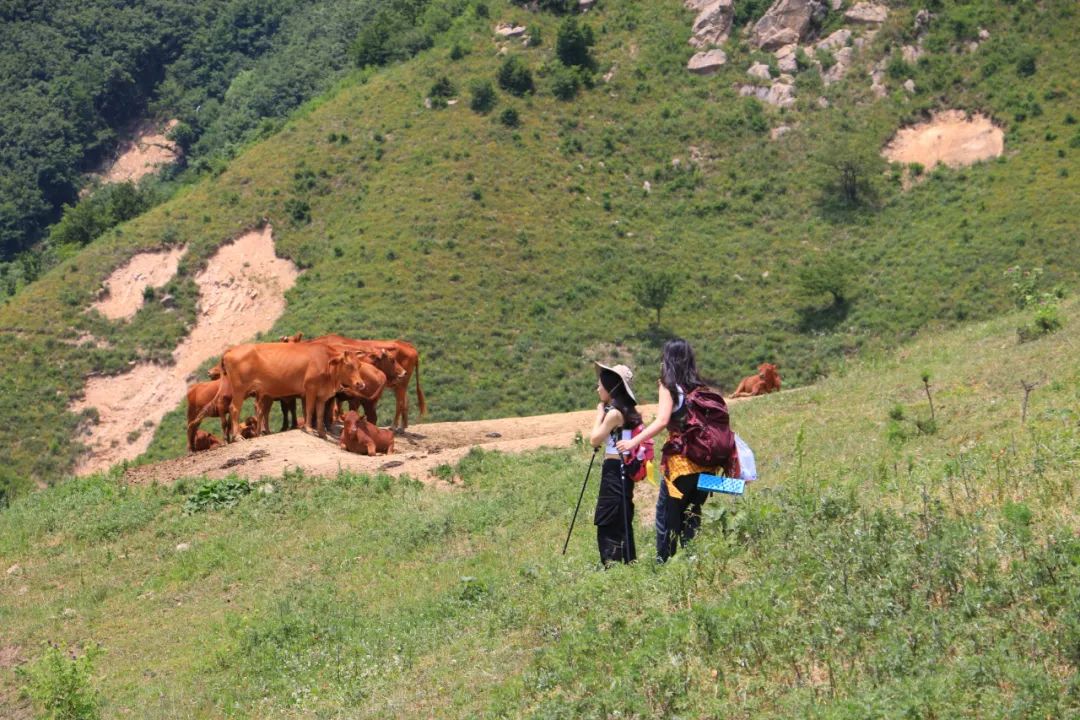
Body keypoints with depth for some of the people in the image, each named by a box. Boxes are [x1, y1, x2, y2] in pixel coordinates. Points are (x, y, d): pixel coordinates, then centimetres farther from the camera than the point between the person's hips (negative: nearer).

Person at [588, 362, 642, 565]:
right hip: (623, 470, 10)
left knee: (608, 525, -7)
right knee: (622, 523, 15)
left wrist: (600, 413, -5)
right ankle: (629, 562, 20)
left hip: (614, 471, -10)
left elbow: (595, 439, -12)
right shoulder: (627, 410, 12)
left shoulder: (614, 412, -16)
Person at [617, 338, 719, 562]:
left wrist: (634, 442, -16)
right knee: (692, 514, 12)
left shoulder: (668, 385, -5)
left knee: (667, 514, 4)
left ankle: (663, 562, 2)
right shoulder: (700, 386, 9)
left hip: (680, 461, -5)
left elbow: (662, 420, -17)